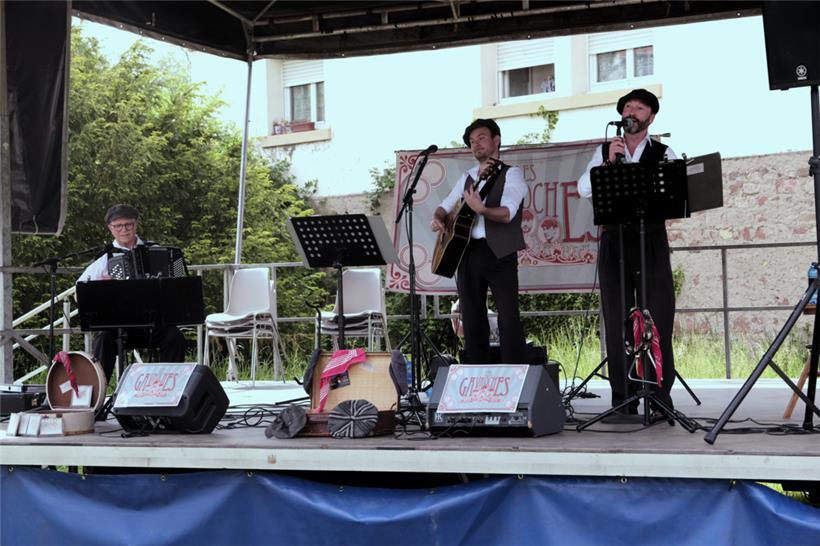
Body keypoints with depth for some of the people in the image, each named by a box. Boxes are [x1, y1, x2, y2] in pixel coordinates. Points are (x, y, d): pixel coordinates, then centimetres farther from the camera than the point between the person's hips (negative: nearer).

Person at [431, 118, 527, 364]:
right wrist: (437, 219, 0)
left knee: (508, 318, -13)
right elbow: (444, 206, 24)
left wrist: (481, 209, -33)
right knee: (472, 320, 5)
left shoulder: (511, 174, 1)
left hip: (498, 253, -6)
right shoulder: (467, 178, 20)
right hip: (466, 252, 6)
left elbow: (507, 213, -14)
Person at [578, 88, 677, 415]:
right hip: (614, 243, 1)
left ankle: (661, 396, 2)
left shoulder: (663, 154, 9)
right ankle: (623, 398, 5)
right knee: (617, 322, 2)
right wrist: (609, 162, -11)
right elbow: (584, 190, 0)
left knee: (659, 319, -4)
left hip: (651, 243, -1)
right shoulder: (604, 152, 13)